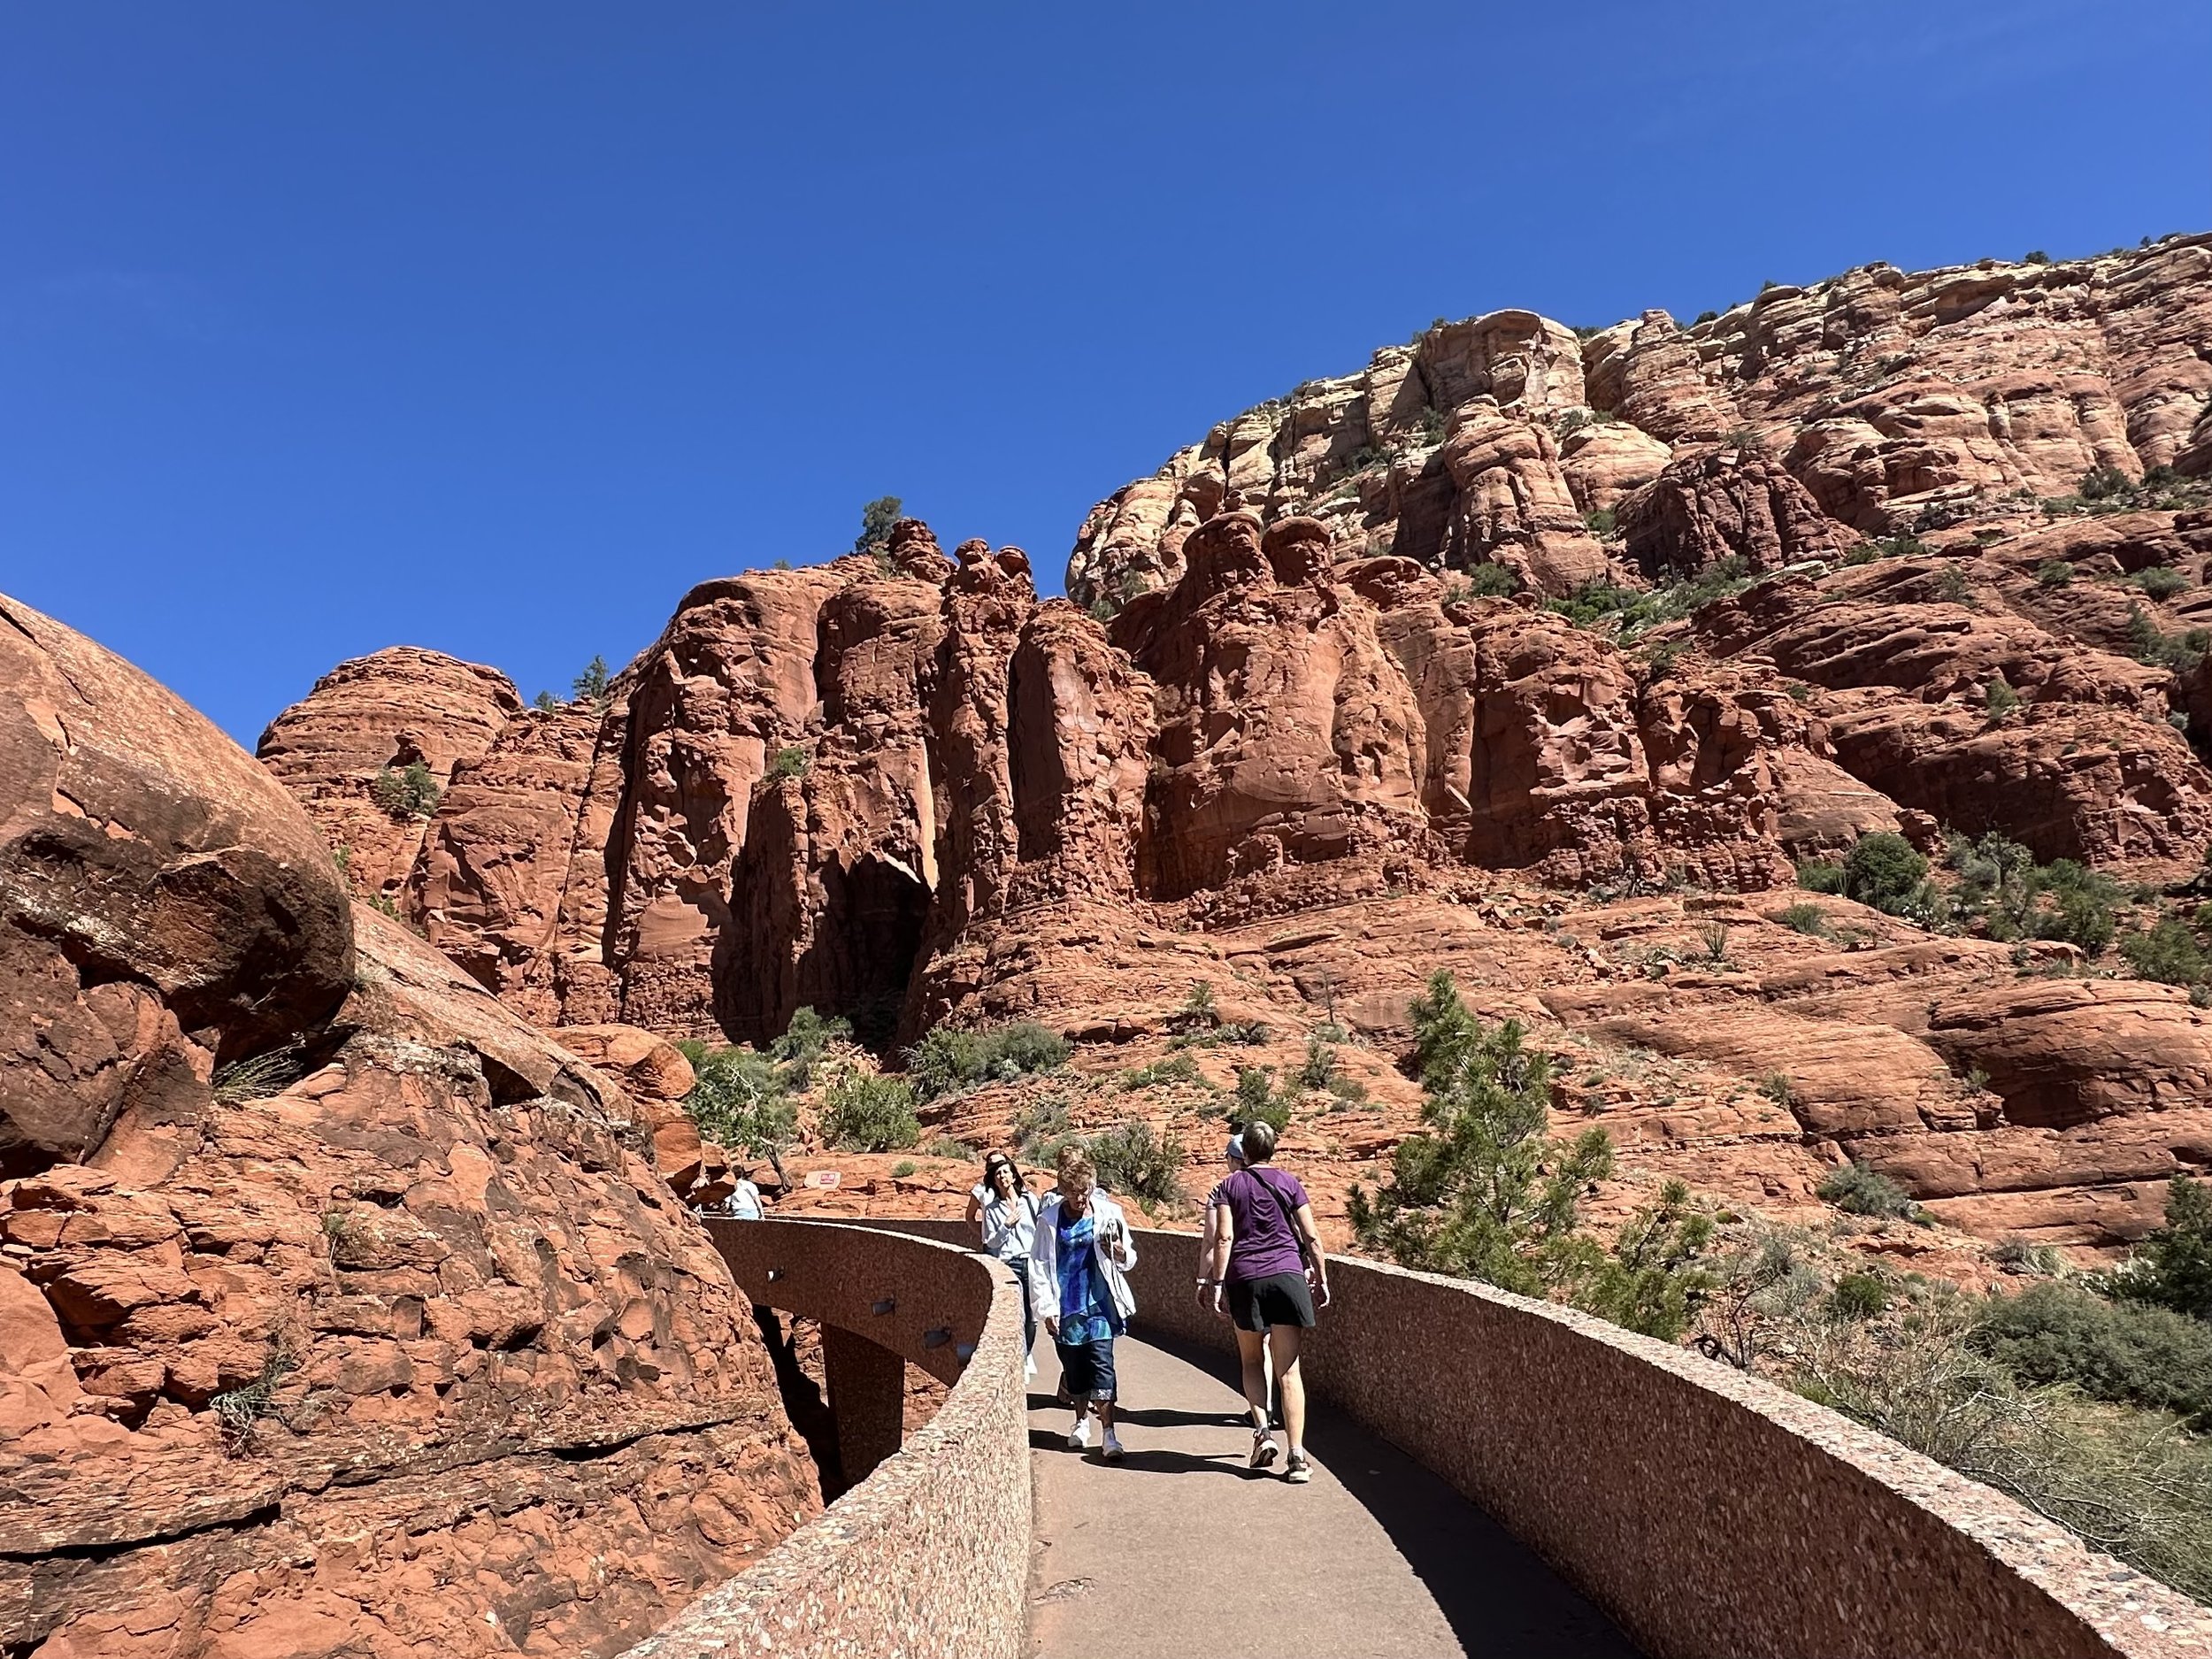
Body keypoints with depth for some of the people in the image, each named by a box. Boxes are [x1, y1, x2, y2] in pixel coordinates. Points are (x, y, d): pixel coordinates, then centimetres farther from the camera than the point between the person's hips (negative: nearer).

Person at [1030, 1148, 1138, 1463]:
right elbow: (1040, 1267, 1)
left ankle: (1108, 1434, -4)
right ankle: (1082, 1422, 33)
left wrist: (1117, 1249, -18)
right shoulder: (1049, 1219, -4)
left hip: (1100, 1305, -1)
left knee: (1102, 1367, -8)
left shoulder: (1108, 1213, -4)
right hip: (1066, 1307, 1)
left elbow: (1129, 1260, 5)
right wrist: (1047, 1309, -3)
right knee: (1074, 1369, 12)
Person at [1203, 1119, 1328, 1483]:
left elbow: (1224, 1238, -5)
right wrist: (1321, 1278, 13)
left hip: (1244, 1278, 0)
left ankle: (1262, 1430, 1)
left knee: (1252, 1361, 19)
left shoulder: (1230, 1185, 5)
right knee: (1288, 1369, 1)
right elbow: (1311, 1238, 5)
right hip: (1287, 1274, 0)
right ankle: (1297, 1455, -5)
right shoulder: (1289, 1183, 7)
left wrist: (1217, 1283, -4)